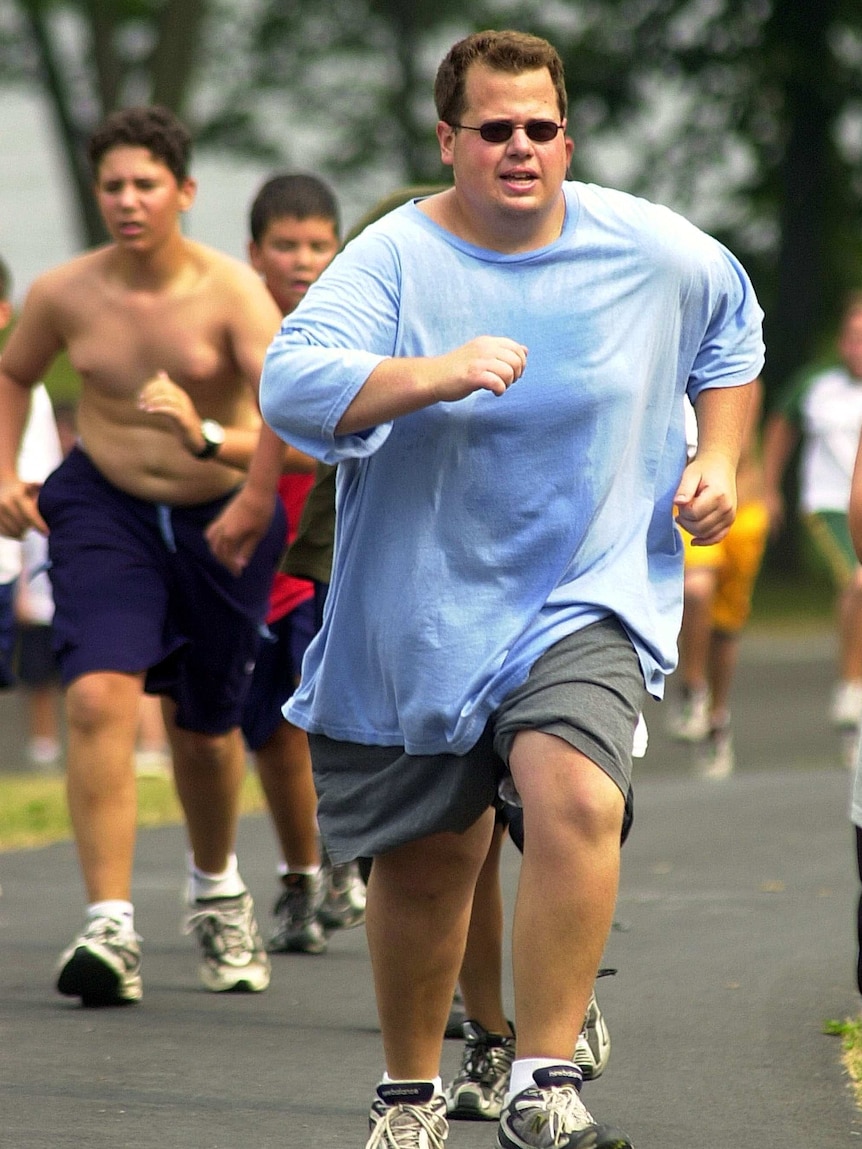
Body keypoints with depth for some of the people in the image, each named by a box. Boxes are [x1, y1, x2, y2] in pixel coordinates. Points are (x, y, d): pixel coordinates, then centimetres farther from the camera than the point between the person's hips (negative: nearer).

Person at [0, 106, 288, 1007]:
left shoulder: (231, 293, -16)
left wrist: (256, 503, -40)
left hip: (221, 517, -1)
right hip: (103, 510, 1)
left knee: (205, 726, 13)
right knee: (98, 698, -22)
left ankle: (216, 891, 44)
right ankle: (109, 926, -24)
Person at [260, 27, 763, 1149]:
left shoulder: (655, 250, -2)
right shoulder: (394, 257, -11)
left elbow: (731, 326, 21)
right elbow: (288, 387, -26)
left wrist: (717, 460, 9)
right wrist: (433, 373, -39)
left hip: (585, 602, 0)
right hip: (419, 614, 0)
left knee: (576, 801, -26)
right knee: (426, 860, 10)